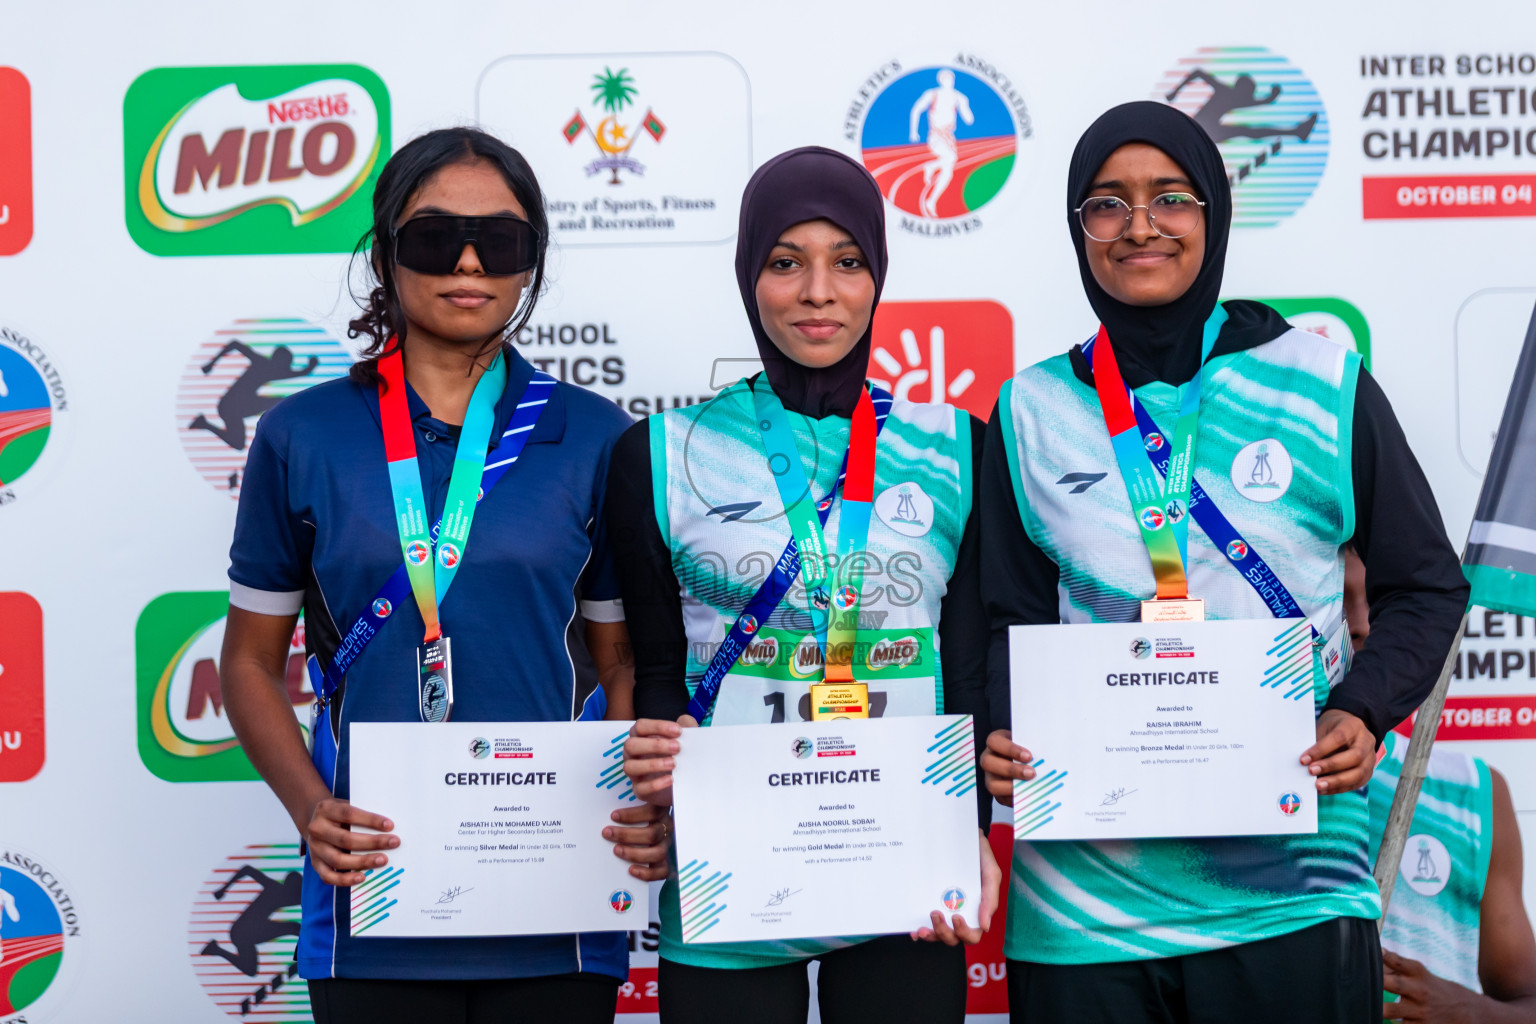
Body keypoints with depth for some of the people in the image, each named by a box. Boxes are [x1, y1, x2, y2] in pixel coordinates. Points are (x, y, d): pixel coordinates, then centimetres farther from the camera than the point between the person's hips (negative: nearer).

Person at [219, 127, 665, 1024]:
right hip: (373, 897, 0)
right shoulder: (304, 436, 3)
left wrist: (647, 806, -10)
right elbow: (252, 660, 7)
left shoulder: (593, 438, 4)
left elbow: (624, 661, 8)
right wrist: (312, 808, -10)